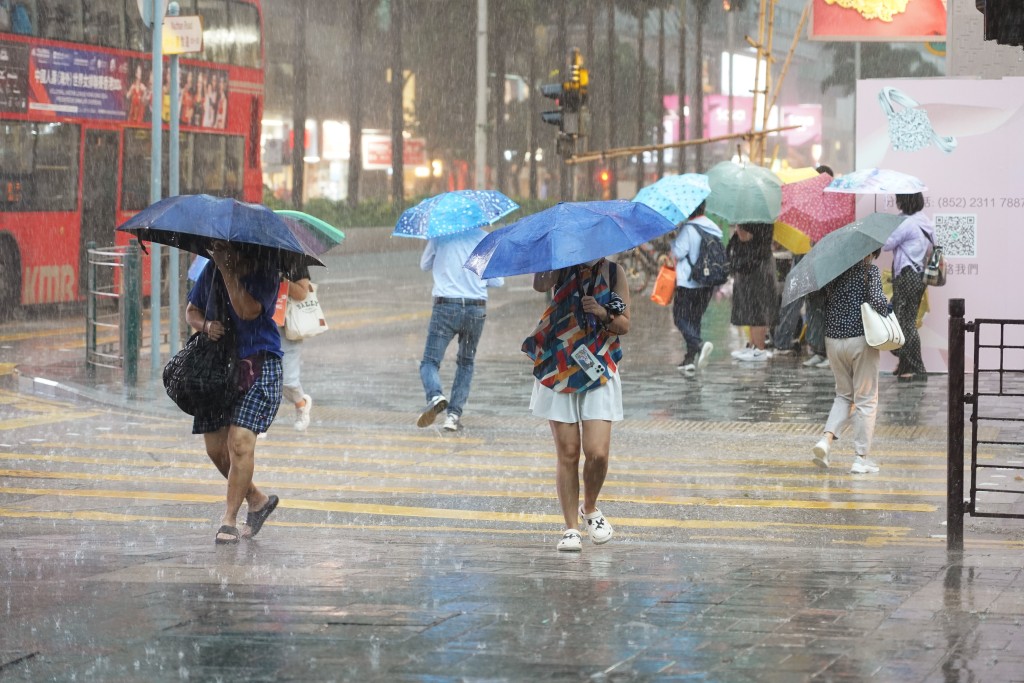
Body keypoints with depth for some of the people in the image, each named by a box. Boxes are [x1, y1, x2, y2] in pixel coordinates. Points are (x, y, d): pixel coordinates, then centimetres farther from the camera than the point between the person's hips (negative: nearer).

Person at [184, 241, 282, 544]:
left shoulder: (264, 274, -9)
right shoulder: (212, 270, 7)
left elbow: (248, 310, -25)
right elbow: (191, 310, 16)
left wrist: (227, 269, -23)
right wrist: (205, 325, -6)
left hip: (257, 365, -6)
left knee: (240, 442, -17)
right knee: (215, 448, 6)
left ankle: (229, 519, -9)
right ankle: (257, 499, 27)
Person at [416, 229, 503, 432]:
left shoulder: (440, 236, 0)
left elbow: (425, 265, 17)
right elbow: (498, 280, 6)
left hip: (445, 307, -2)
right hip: (476, 308, 2)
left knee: (430, 361, 2)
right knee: (466, 363, 19)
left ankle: (435, 396, -28)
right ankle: (455, 414, 7)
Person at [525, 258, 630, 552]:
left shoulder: (613, 272, 5)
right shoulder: (562, 268, 1)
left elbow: (624, 325, 6)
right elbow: (540, 285, -22)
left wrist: (603, 313, -13)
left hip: (599, 373, 0)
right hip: (559, 371, 0)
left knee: (597, 452, -9)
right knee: (567, 453, -1)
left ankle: (590, 508, 20)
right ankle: (571, 528, 9)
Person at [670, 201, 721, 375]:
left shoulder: (687, 229, -15)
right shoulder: (714, 228, 6)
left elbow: (678, 253, -16)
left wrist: (673, 241, 2)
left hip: (687, 281, -7)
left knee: (680, 317, 0)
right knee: (695, 319, 14)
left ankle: (700, 344, -24)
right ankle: (690, 359, 13)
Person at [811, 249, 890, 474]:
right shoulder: (869, 270, -8)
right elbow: (877, 301, -20)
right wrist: (886, 307, -1)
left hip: (832, 340, 5)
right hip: (860, 340, -5)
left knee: (844, 395, 20)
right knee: (866, 399, 6)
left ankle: (826, 438, -4)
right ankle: (861, 458, 7)